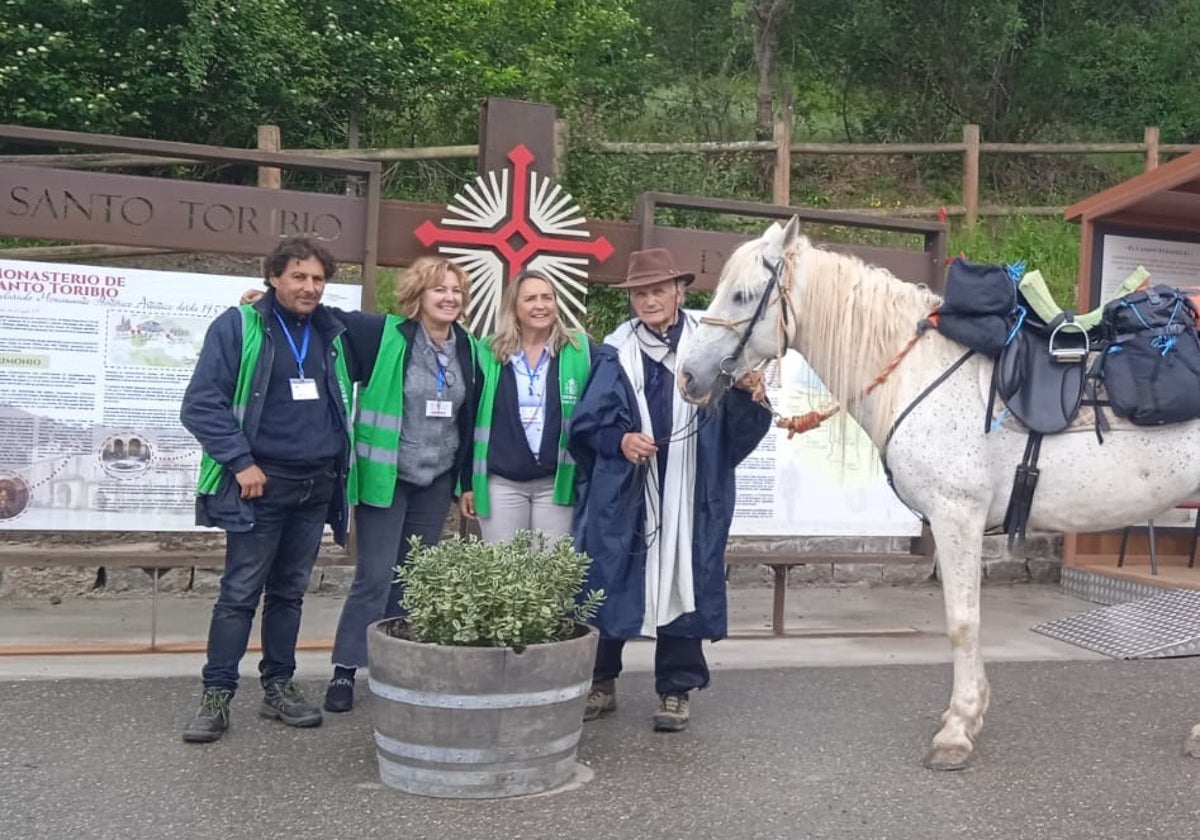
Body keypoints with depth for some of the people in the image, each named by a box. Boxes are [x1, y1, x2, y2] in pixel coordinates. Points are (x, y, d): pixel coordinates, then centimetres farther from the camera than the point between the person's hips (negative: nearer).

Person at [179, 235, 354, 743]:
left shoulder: (334, 333, 10)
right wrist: (241, 462, -14)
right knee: (240, 593, -2)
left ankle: (278, 688, 21)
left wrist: (341, 466, 12)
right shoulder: (239, 327, -6)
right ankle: (216, 696, 7)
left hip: (318, 486, 5)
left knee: (290, 592, 12)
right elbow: (201, 403, -10)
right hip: (262, 483, -5)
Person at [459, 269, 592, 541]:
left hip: (557, 483, 0)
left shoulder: (580, 350, 1)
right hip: (501, 483, 1)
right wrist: (467, 482, 6)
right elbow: (471, 417, 7)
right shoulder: (489, 353, 3)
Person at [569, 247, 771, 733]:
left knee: (685, 583, 6)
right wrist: (619, 441, -15)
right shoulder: (615, 354, 4)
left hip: (690, 496, 0)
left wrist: (748, 394, -19)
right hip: (621, 494, 1)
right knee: (609, 583, 6)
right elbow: (587, 424, 4)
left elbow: (741, 427, 2)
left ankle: (676, 689, 21)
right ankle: (600, 682, 24)